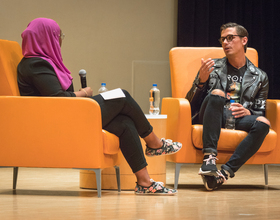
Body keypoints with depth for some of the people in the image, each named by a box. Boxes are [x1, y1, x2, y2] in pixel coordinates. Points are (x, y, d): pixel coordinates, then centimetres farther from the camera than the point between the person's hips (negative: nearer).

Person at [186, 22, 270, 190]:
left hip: (240, 119, 1)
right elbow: (191, 103, 12)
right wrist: (201, 81, -8)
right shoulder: (212, 67, 18)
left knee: (263, 124, -32)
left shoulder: (259, 77, 19)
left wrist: (247, 112, -8)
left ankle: (226, 171, -41)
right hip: (212, 118, -1)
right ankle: (209, 158, -43)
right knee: (217, 93, -34)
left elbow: (260, 112, 16)